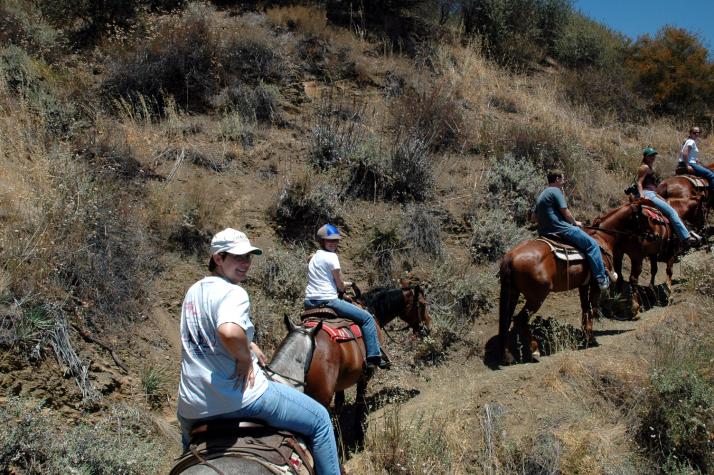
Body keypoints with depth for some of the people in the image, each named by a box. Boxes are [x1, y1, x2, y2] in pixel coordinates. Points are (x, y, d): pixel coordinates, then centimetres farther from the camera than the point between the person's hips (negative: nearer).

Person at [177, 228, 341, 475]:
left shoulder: (193, 291, 10)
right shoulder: (234, 293, -16)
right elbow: (230, 333, -37)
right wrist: (245, 358, -18)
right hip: (239, 398, -8)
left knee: (190, 445, 41)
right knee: (320, 418, 6)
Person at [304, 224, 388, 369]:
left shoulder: (314, 257, 18)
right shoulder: (331, 256, -8)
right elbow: (341, 286, -7)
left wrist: (342, 285, 18)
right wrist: (347, 284, 15)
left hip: (309, 302, 9)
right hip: (327, 301, -9)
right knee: (367, 318, -3)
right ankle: (374, 357, -6)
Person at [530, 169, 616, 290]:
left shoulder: (541, 195, 18)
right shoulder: (556, 191, -9)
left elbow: (533, 218, 17)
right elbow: (565, 213, -13)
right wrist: (575, 222, 4)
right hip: (561, 229, -10)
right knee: (592, 244, -5)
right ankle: (602, 279, -6)